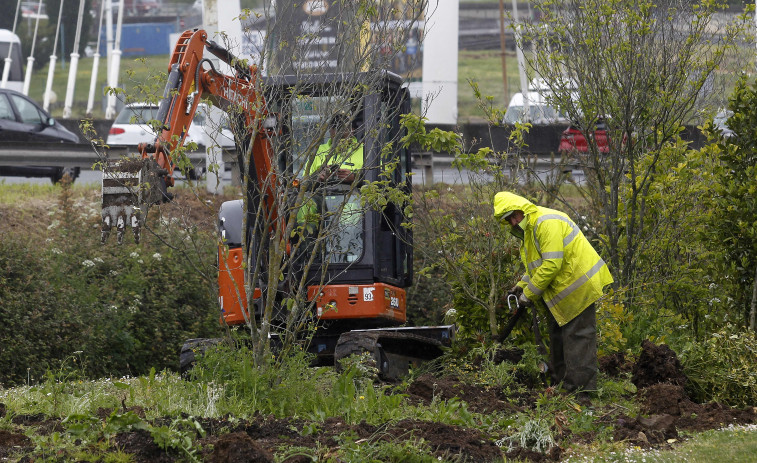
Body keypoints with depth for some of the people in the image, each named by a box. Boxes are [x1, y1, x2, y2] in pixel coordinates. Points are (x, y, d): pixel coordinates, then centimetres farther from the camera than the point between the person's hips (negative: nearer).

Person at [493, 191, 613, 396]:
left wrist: (530, 293, -21)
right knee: (558, 336, 17)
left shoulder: (546, 223, -22)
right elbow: (537, 264, 23)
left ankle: (580, 390, -8)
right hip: (562, 288, 11)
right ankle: (561, 383, 26)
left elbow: (552, 264, -28)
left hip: (578, 284, -11)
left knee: (577, 337, -9)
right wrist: (523, 284, 7)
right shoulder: (529, 228, 13)